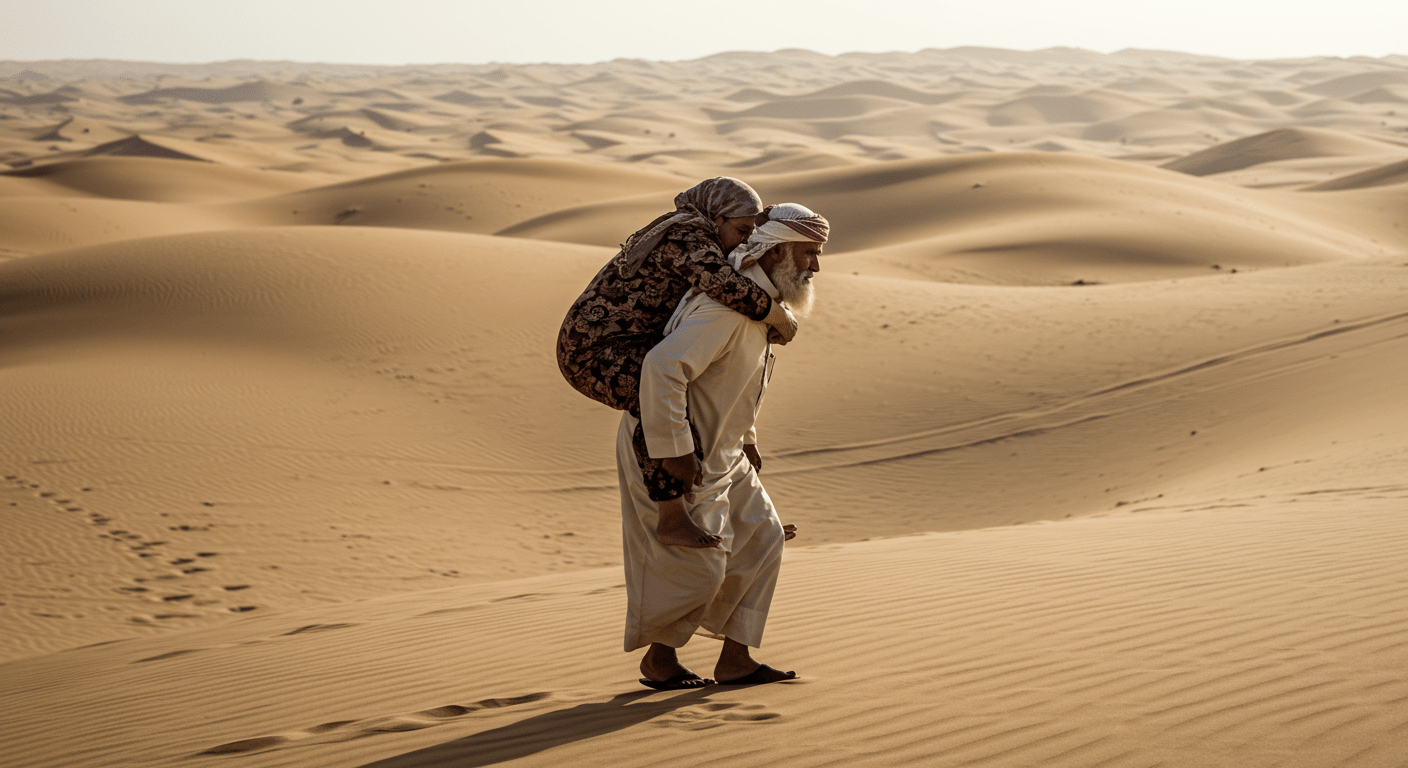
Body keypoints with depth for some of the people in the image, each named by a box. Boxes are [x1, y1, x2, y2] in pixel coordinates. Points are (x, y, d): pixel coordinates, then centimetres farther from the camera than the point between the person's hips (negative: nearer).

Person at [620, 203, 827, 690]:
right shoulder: (729, 306, -27)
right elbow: (662, 368, -35)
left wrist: (745, 439, 20)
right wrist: (674, 451, -30)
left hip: (717, 449, 10)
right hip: (665, 449, -10)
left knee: (760, 539, 8)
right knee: (695, 566, -2)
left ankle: (734, 660, 13)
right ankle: (658, 660, 20)